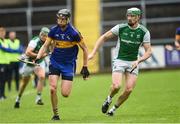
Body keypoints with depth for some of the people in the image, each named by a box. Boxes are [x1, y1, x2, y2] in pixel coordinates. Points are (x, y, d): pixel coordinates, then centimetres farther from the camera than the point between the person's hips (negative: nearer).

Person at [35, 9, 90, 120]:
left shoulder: (74, 33, -15)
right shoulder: (54, 30, -4)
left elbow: (85, 49, -6)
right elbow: (45, 45, 6)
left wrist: (85, 67, -5)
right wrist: (38, 58, -9)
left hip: (68, 65, -2)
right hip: (55, 62, 2)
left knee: (65, 94, -7)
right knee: (53, 89, -14)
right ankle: (55, 114, 1)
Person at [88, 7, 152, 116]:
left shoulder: (144, 32, -6)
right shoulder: (120, 28, -8)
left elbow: (149, 51, -5)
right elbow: (103, 38, 1)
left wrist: (138, 61, -22)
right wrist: (93, 53, -4)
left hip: (133, 63, 2)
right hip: (119, 61, -1)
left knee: (129, 89, -10)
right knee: (116, 86, -20)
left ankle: (114, 108, 13)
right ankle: (109, 99, 14)